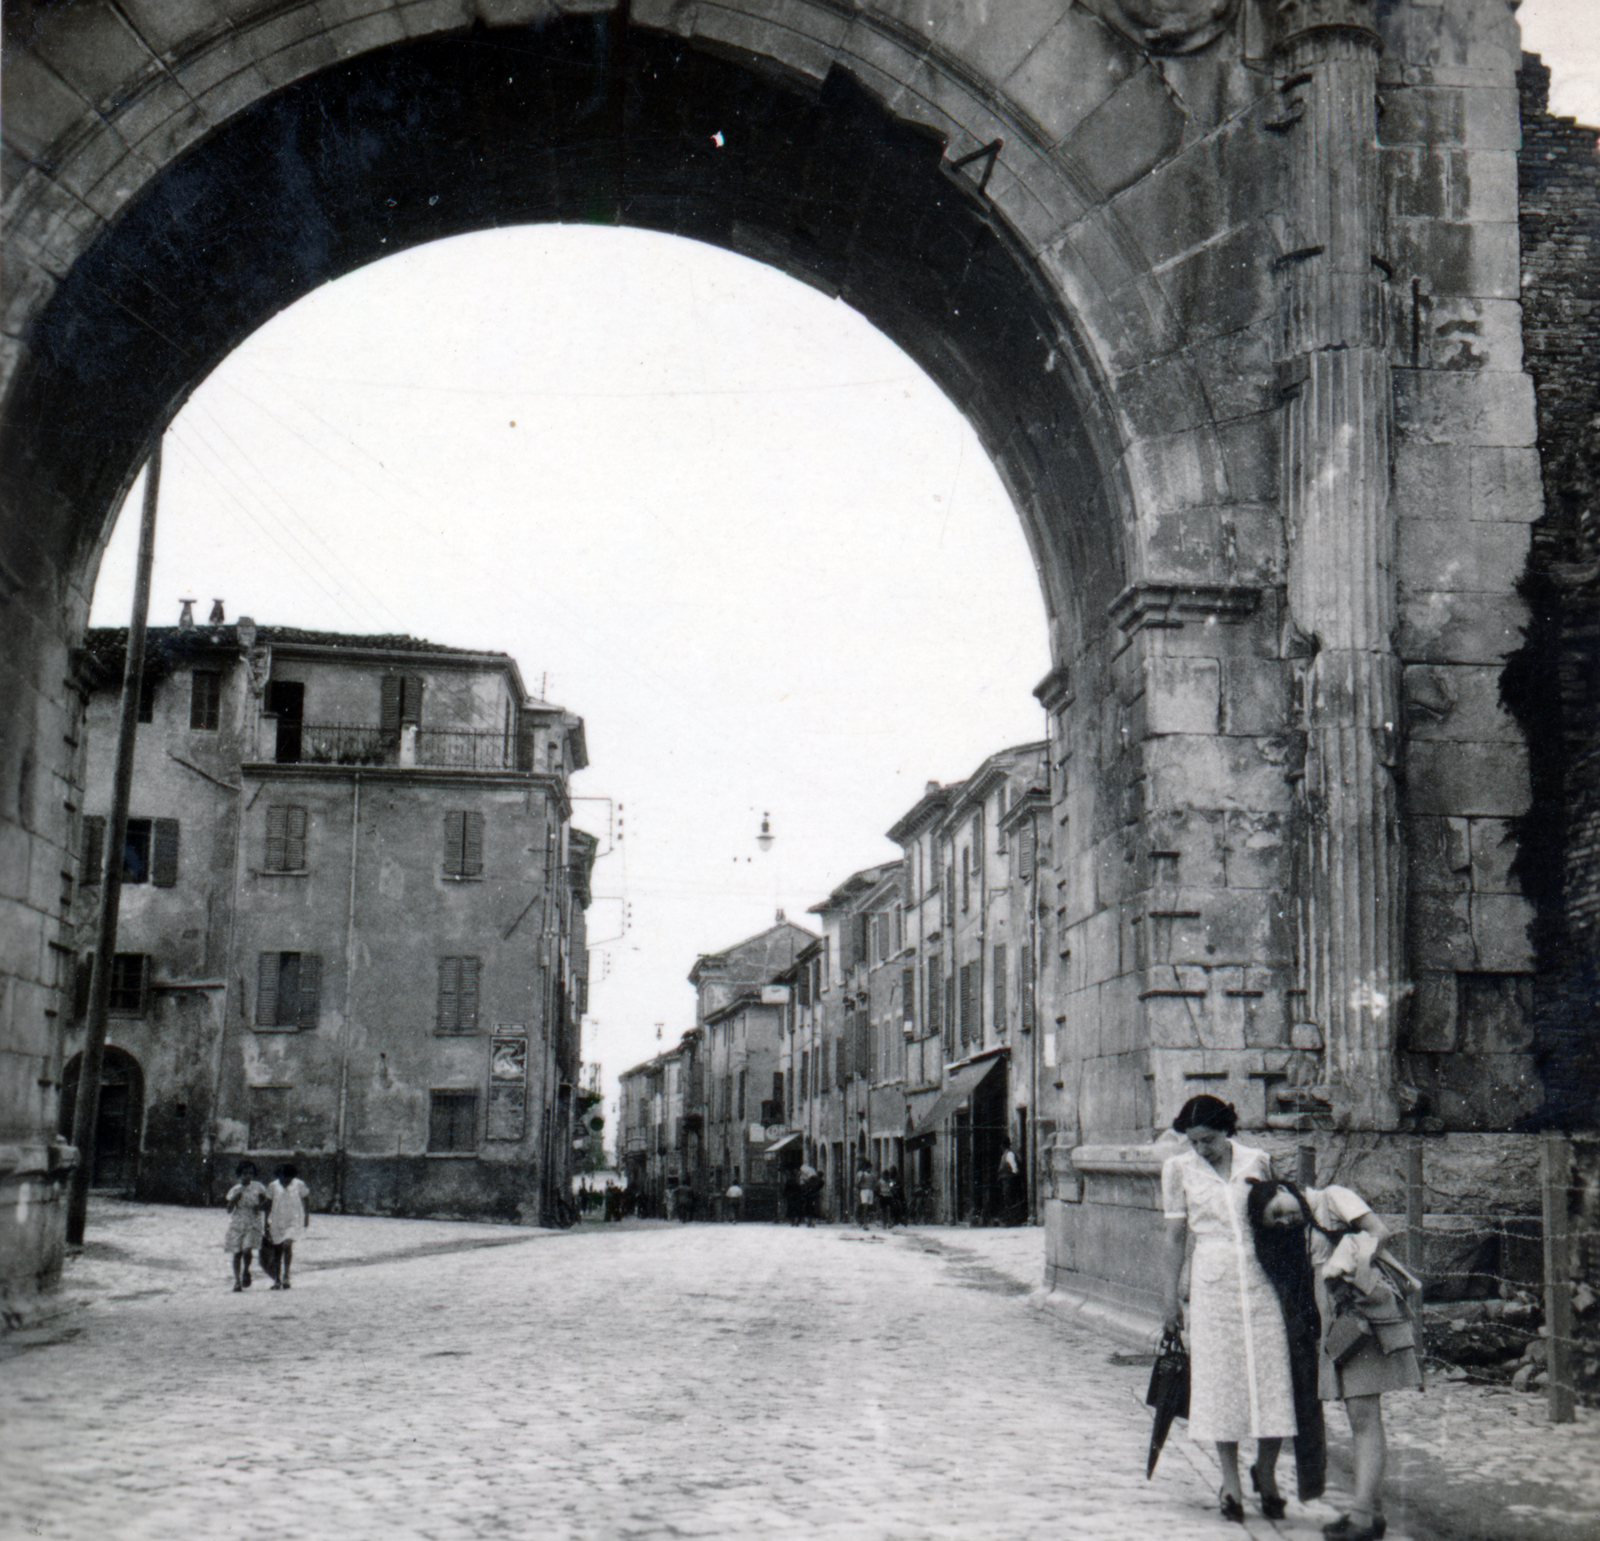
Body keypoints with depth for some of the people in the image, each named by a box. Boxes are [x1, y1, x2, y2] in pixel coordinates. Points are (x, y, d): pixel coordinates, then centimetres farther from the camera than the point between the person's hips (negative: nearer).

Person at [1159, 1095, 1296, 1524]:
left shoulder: (1256, 1162, 4)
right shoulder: (1179, 1169, 1)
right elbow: (1175, 1235, 5)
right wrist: (1171, 1297, 4)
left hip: (1260, 1275, 1)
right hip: (1212, 1279, -1)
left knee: (1271, 1374, -3)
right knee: (1219, 1377, 1)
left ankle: (1266, 1471, 16)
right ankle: (1230, 1482, 11)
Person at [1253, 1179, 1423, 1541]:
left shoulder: (1333, 1199, 1)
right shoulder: (1305, 1229, 24)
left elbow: (1380, 1231, -7)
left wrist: (1346, 1266, -10)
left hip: (1366, 1313, -9)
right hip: (1340, 1324, 9)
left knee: (1365, 1417, -13)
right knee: (1359, 1419, 7)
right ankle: (1372, 1511, 9)